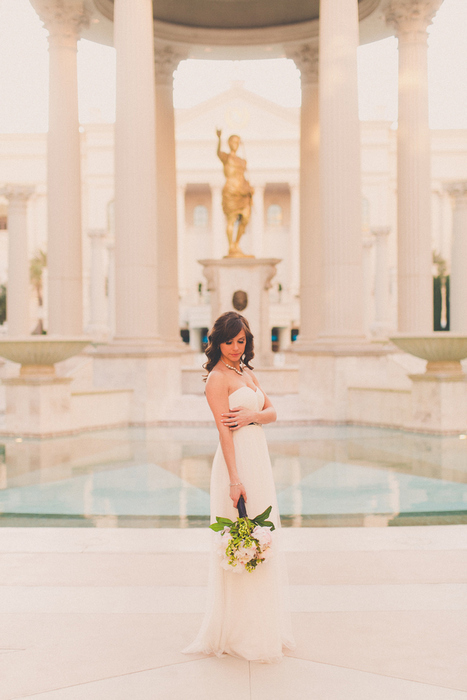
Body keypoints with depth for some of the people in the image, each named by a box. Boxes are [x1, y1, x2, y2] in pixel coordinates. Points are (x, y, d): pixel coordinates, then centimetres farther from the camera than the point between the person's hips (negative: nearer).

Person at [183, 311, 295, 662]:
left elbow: (272, 412, 10)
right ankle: (240, 634, 9)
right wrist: (235, 480, -23)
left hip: (260, 460, 9)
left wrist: (252, 415, -13)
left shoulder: (248, 373, 16)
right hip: (238, 462, -9)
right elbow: (224, 431, -17)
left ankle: (264, 627, 27)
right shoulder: (218, 378, -9)